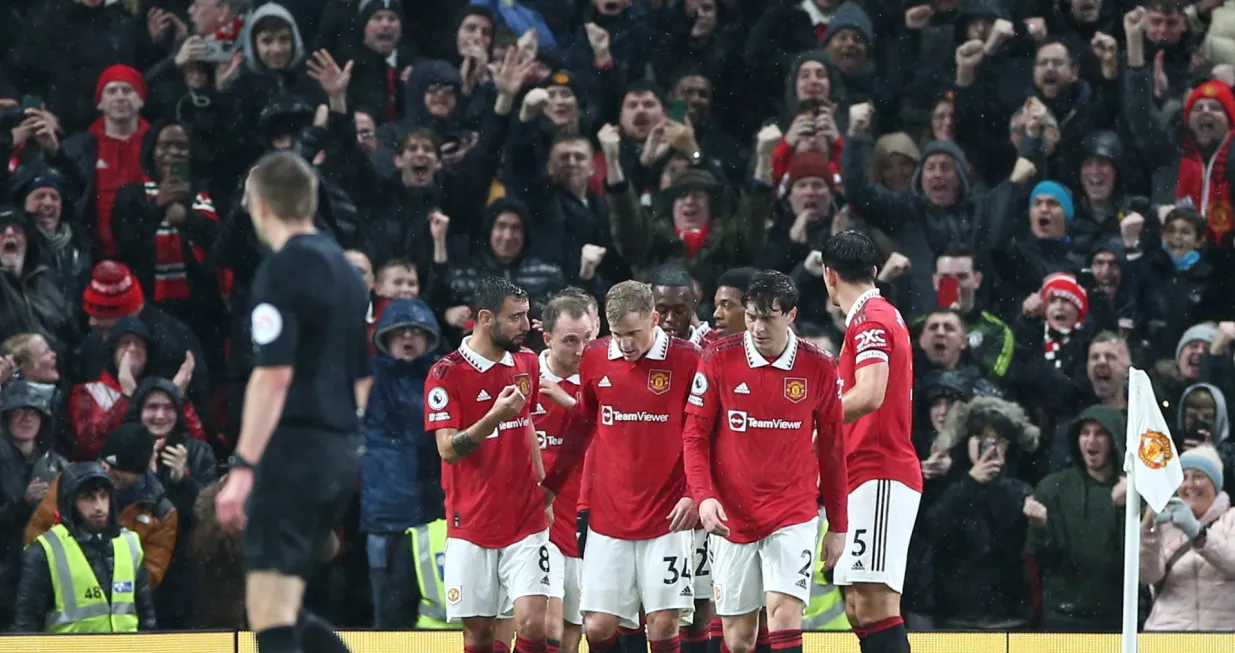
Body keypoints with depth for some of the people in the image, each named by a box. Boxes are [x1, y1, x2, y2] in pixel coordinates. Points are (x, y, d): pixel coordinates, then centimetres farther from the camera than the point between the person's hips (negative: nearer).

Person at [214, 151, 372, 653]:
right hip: (342, 450, 9)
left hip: (295, 447, -9)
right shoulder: (343, 269, 15)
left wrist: (242, 468, -21)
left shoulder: (281, 271, -11)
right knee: (282, 612, 17)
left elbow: (274, 376, -20)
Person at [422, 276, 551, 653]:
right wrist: (495, 416, -27)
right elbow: (448, 449, -14)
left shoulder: (526, 364, 7)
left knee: (531, 623, -11)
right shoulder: (447, 374, -9)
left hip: (526, 520, 3)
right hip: (471, 526, -3)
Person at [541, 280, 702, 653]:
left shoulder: (686, 360, -6)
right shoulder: (595, 360, 5)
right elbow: (579, 429, 17)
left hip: (666, 520, -3)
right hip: (607, 519, 3)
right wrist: (549, 489, 16)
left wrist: (694, 493, -11)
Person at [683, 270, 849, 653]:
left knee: (785, 615, -17)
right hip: (731, 517, 1)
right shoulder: (719, 359, -3)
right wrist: (704, 496, -14)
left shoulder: (818, 368, -2)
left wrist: (838, 526, 9)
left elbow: (833, 450, 7)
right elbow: (695, 436, 1)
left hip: (793, 517, -1)